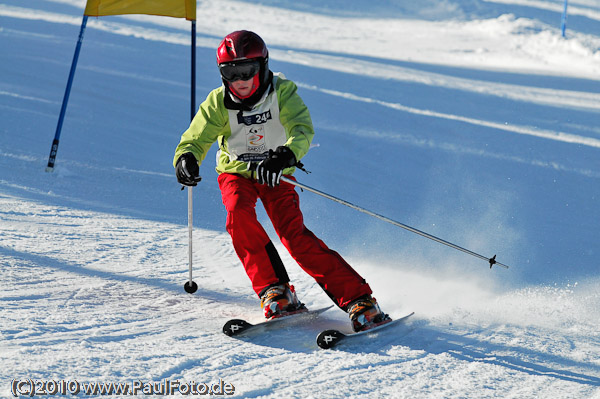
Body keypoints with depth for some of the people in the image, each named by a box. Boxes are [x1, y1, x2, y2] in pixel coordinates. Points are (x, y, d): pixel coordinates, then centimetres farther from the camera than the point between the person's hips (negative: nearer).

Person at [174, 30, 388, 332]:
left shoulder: (282, 92, -20)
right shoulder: (219, 103, -14)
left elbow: (302, 130, -34)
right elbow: (195, 140, -14)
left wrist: (286, 155, -56)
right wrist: (186, 159, -39)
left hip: (275, 174, -2)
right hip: (237, 172, 2)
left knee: (293, 233, -20)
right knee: (238, 212, -30)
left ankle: (358, 298, -19)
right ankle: (274, 290, -23)